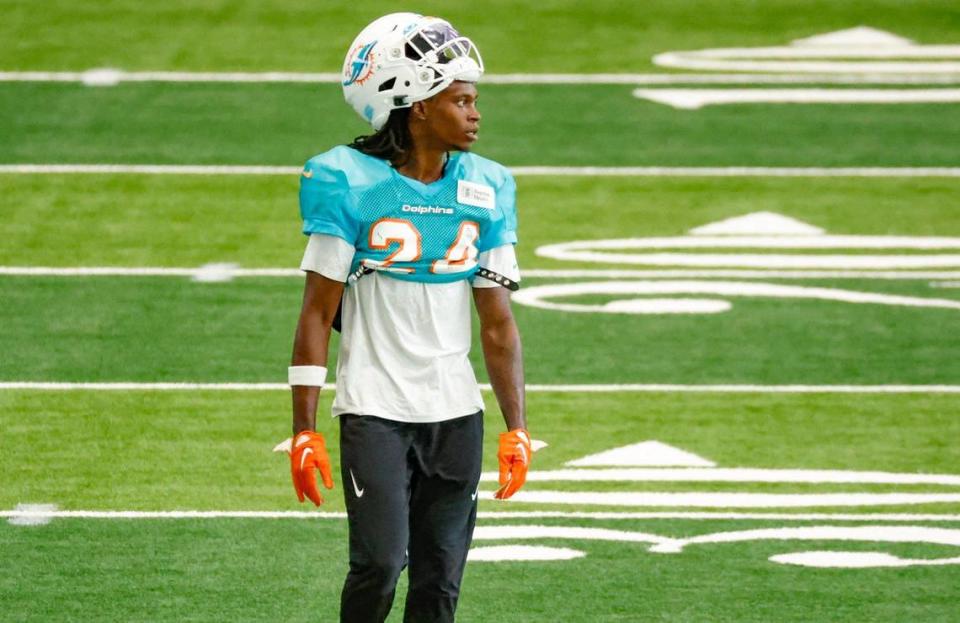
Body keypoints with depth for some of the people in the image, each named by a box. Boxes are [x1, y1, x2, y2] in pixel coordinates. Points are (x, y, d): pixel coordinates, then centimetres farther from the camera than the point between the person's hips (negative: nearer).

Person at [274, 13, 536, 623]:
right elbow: (318, 314, -6)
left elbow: (497, 321, 9)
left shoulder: (486, 190, 4)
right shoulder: (350, 185, -9)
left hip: (455, 413, 4)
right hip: (373, 411, -4)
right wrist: (305, 430, -9)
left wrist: (517, 427, 4)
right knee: (381, 563, -14)